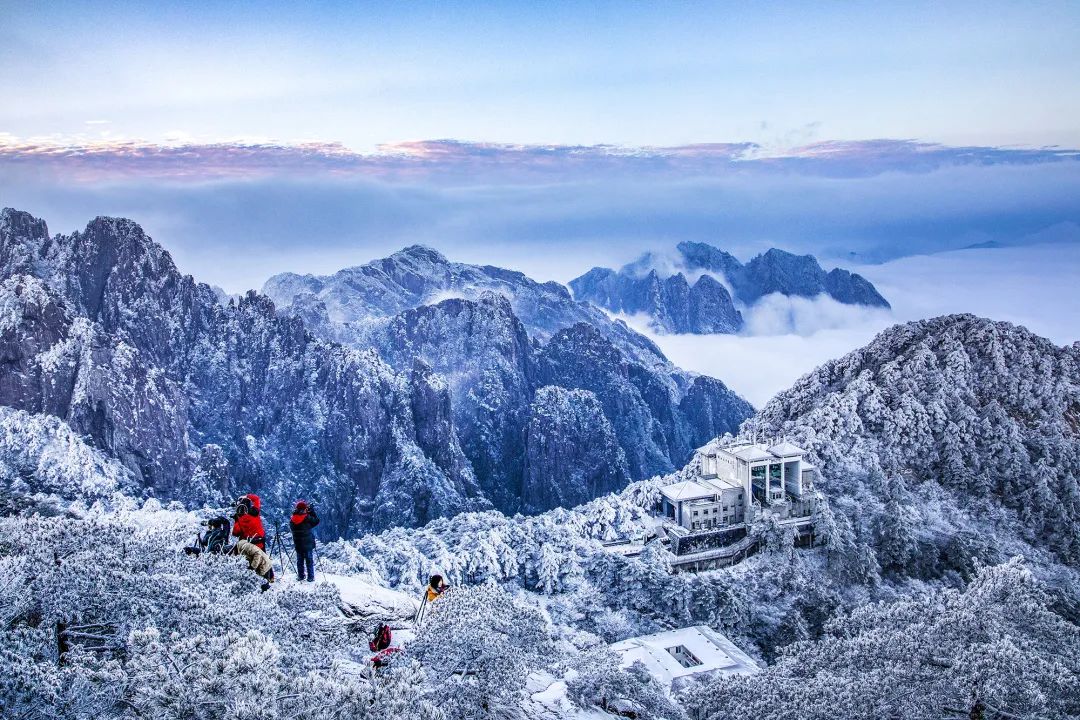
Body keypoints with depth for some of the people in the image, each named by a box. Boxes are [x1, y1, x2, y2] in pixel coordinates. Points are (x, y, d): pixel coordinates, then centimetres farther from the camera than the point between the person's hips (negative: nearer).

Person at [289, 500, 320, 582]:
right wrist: (312, 511, 0)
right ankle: (310, 577, 7)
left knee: (300, 561, 15)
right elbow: (316, 521, -5)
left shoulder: (292, 519, -2)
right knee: (309, 561, 4)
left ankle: (301, 576, 20)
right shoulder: (307, 518, -17)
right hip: (308, 544, -4)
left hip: (298, 545, 4)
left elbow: (291, 528, 13)